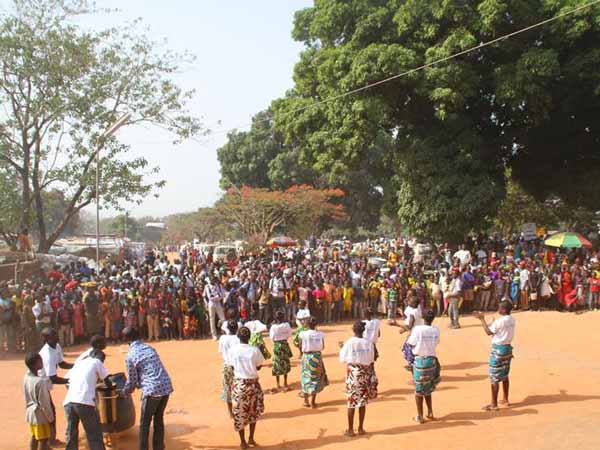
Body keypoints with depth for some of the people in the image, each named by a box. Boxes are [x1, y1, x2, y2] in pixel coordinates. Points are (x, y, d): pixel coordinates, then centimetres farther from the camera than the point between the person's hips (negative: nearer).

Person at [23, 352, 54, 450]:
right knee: (44, 439, 4)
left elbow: (27, 396, 7)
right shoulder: (40, 381, -29)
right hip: (40, 415, -8)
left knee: (34, 437, 23)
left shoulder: (26, 377, -6)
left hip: (30, 412, 8)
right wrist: (51, 417, -11)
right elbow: (44, 403, -21)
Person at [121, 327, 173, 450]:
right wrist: (138, 383, 36)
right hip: (166, 386, 6)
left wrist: (124, 392, 22)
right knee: (159, 419, 21)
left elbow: (132, 381, 1)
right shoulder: (149, 347, 13)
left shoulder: (130, 356, -4)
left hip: (152, 390, -6)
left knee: (145, 423, 10)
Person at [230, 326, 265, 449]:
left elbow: (233, 366, -1)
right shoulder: (254, 350, -12)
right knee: (253, 411, 21)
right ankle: (251, 438, 26)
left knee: (239, 413, 11)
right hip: (252, 383, 0)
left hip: (238, 383, 0)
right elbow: (259, 367, -1)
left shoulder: (233, 350, -9)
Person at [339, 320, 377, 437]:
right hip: (365, 373, 3)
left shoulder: (349, 342, -10)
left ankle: (350, 429, 10)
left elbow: (342, 359, -4)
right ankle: (361, 428, 19)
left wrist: (341, 348, 12)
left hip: (353, 373, -3)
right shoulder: (369, 343, -1)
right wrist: (371, 376, 11)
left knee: (351, 401, 4)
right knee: (362, 401, 11)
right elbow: (371, 361, 3)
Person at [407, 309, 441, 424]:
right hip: (432, 359, 4)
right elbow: (436, 342, 7)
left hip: (420, 360, -4)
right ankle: (430, 412, 25)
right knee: (428, 388, 22)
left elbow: (410, 344, -9)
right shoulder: (436, 330, -2)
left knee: (419, 389, 7)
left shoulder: (418, 329, -15)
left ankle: (420, 416, 12)